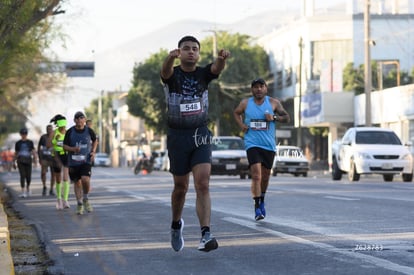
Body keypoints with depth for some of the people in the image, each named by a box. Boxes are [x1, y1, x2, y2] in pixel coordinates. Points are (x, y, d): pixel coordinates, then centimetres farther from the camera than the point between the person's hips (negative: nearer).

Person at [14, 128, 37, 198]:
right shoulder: (18, 143, 7)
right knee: (22, 176, -13)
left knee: (28, 176, 2)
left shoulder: (30, 142, 5)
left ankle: (28, 188, 32)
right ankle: (23, 192, -15)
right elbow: (16, 153, 13)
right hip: (20, 161, 0)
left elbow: (33, 151, -2)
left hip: (28, 161, 0)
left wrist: (35, 159, -17)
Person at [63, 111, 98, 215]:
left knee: (85, 179, -21)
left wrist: (93, 152, 2)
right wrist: (73, 149, -18)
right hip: (73, 161, 1)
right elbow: (64, 146, 1)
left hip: (86, 160, -1)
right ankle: (80, 204, 23)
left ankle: (85, 199, 5)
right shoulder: (70, 132, -4)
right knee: (77, 183, 7)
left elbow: (95, 141, 17)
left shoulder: (89, 131, -2)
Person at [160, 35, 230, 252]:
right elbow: (166, 71, -28)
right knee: (180, 187, 10)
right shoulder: (173, 74, -3)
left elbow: (216, 69, -20)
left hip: (201, 136, 1)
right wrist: (171, 57, -53)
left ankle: (206, 235, -20)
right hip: (177, 136, -1)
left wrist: (221, 59, -45)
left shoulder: (203, 74, 3)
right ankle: (176, 225, 36)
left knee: (203, 185, -13)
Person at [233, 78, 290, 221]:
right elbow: (236, 112, 23)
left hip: (269, 145, 2)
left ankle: (262, 201, 37)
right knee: (256, 175, -17)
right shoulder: (245, 103, 4)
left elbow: (287, 117, 6)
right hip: (252, 144, -2)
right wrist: (241, 124, 5)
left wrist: (274, 117, -13)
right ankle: (257, 207, -17)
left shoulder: (273, 103, 3)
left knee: (265, 176, 13)